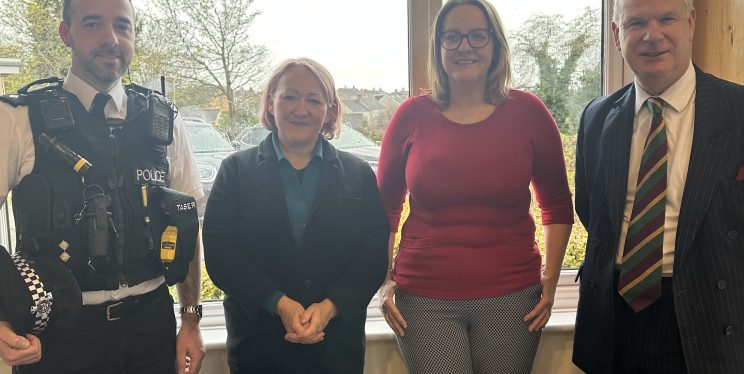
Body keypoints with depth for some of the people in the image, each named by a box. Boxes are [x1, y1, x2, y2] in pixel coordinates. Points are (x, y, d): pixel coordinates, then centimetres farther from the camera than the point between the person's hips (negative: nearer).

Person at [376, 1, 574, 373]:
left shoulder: (527, 111, 0)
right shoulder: (413, 115, -1)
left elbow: (557, 205, 9)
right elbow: (384, 209, 9)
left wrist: (550, 280, 3)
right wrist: (384, 280, 2)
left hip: (511, 299, 1)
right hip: (425, 300, 0)